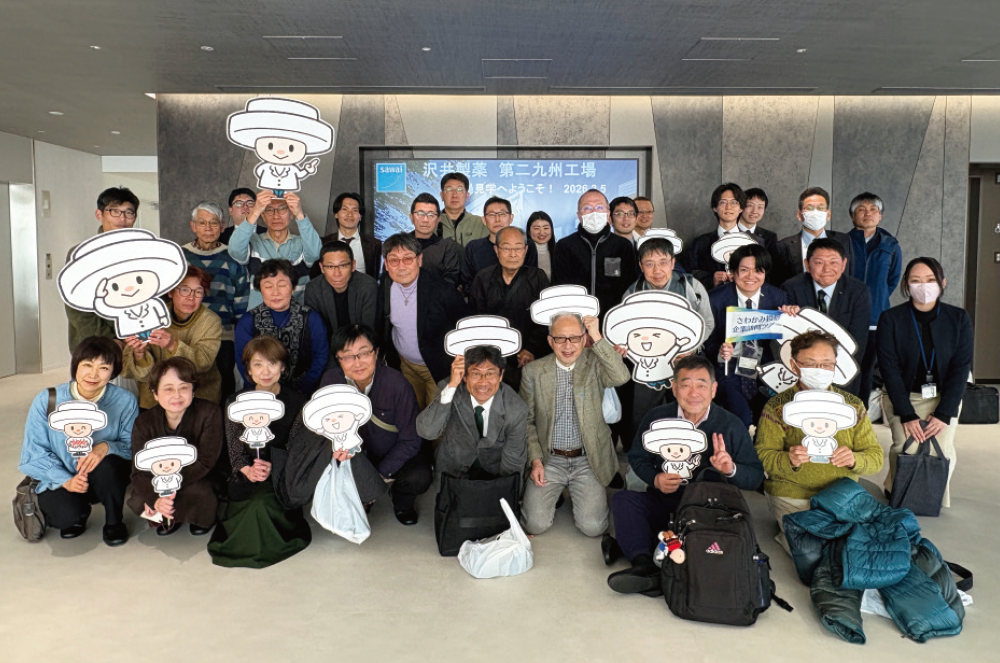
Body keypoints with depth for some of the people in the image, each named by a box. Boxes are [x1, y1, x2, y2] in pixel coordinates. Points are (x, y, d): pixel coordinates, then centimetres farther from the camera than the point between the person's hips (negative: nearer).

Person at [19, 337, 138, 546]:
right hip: (59, 480, 0)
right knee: (68, 515, -30)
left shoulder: (125, 402, -13)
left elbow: (134, 447, -13)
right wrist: (66, 480, -22)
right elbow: (34, 452, -8)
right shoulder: (47, 401, -12)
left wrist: (107, 447, -35)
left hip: (106, 480, 0)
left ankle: (114, 522, -5)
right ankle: (76, 516, 12)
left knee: (107, 465, -34)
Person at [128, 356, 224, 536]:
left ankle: (201, 516, 3)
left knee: (199, 494, -34)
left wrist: (168, 488, -29)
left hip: (198, 481, -3)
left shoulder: (210, 412, -19)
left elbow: (205, 462, -21)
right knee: (136, 502, -23)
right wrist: (156, 499, -37)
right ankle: (169, 518, 9)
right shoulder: (144, 423, -12)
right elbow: (140, 472, -17)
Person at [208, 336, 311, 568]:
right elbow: (234, 447, 3)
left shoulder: (297, 402, 2)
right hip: (245, 475, 2)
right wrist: (247, 470, -18)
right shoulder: (235, 403, 8)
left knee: (261, 503, -28)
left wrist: (273, 468, -20)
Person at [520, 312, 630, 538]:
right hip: (549, 460, 1)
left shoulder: (595, 363, -5)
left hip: (588, 461, -1)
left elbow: (621, 377, -27)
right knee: (536, 524, -9)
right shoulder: (533, 371, -1)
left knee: (593, 527, -11)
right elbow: (527, 421, 5)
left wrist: (597, 337, -25)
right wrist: (535, 460, -5)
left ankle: (575, 493, 22)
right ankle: (555, 493, 24)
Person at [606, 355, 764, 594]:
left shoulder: (731, 426, -4)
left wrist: (731, 470, -23)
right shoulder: (656, 418, 0)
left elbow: (756, 477, -2)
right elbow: (637, 457, 12)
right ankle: (645, 566, -43)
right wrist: (655, 479, -8)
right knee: (622, 499, -23)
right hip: (663, 505, 2)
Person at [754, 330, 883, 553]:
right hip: (791, 497, -4)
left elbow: (876, 457, 6)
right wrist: (789, 461, -28)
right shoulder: (777, 407, -2)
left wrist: (854, 460, -18)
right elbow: (763, 456, -6)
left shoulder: (852, 405, 8)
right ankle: (785, 532, 11)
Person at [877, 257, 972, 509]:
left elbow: (961, 368, -4)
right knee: (907, 448, -23)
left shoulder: (959, 318, 0)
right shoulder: (890, 319, -6)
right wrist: (907, 415, -17)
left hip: (944, 397, 2)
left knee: (942, 449, -20)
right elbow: (890, 369, -9)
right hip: (903, 397, -1)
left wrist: (943, 414, -13)